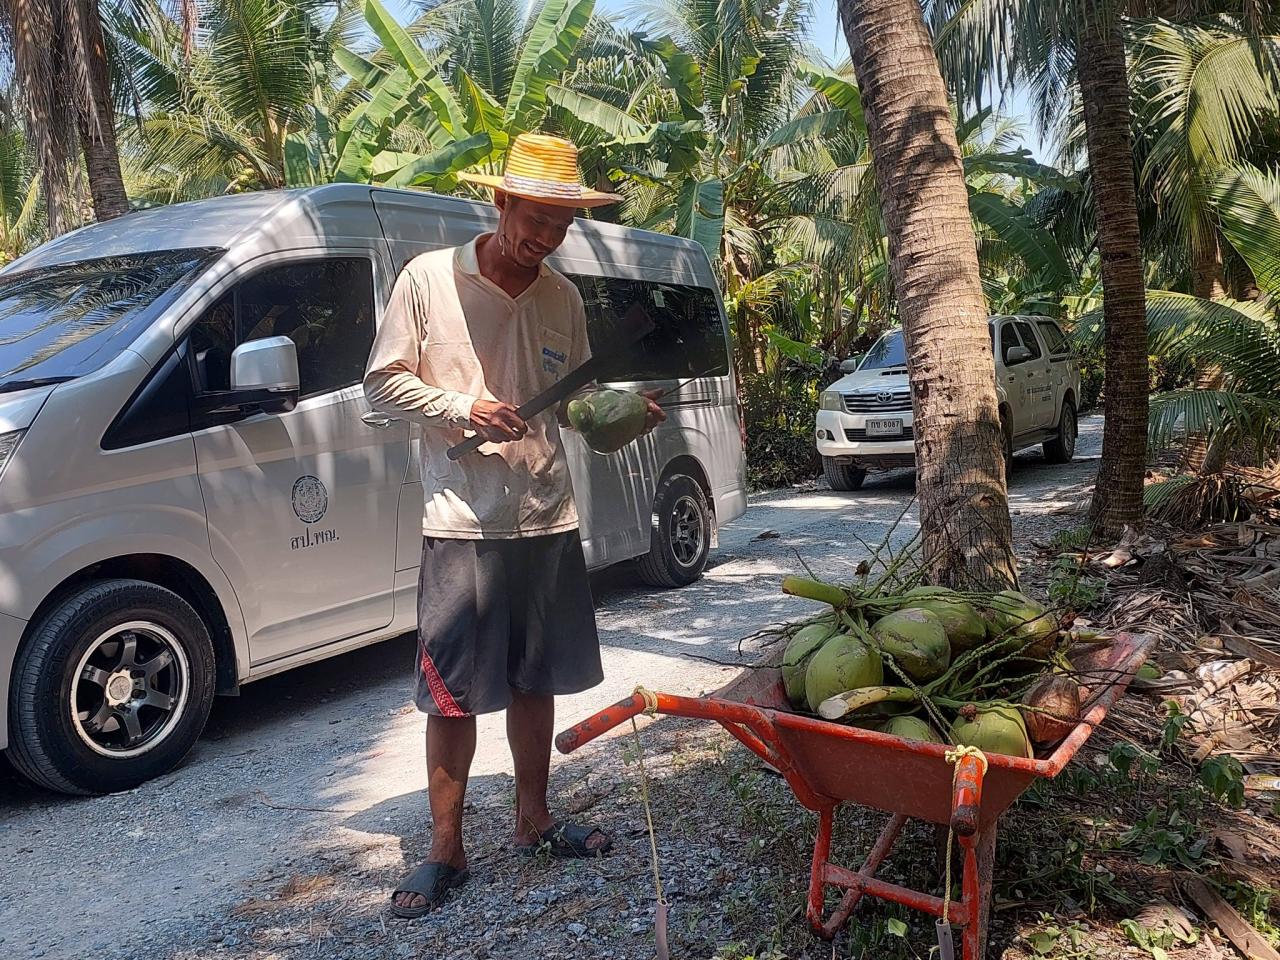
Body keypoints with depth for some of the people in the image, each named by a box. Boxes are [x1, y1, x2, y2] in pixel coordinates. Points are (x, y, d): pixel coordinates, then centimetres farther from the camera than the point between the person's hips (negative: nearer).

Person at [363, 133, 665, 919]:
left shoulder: (563, 298, 7)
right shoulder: (429, 277, -5)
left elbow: (571, 404, 12)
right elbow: (383, 382, -2)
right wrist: (464, 406, -16)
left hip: (548, 518, 4)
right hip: (462, 523, -4)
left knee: (536, 679, 15)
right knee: (452, 691, 1)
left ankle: (534, 820, 32)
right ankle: (446, 848, 17)